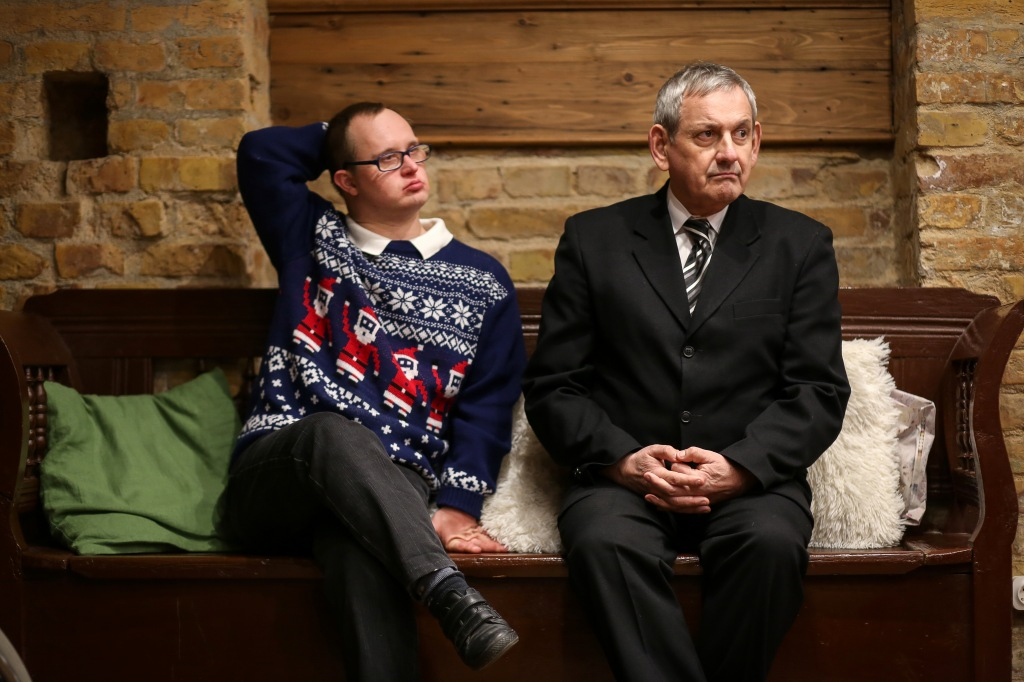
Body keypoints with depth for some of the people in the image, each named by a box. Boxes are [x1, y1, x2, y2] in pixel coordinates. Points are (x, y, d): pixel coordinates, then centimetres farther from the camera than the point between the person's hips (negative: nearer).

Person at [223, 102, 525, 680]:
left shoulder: (482, 282, 14)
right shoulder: (313, 237, 19)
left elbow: (486, 410, 5)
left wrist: (457, 507, -10)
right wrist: (334, 137, 24)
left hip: (388, 489, 0)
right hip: (274, 474, 0)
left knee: (362, 549, -40)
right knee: (334, 430, -38)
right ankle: (448, 592, -51)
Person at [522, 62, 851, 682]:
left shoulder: (800, 245, 11)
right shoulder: (593, 238, 10)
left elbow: (820, 391, 4)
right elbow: (552, 386, 6)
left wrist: (739, 466, -14)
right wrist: (621, 458, -12)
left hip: (751, 479, 1)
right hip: (624, 475, 0)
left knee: (772, 542, -32)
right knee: (604, 542, -33)